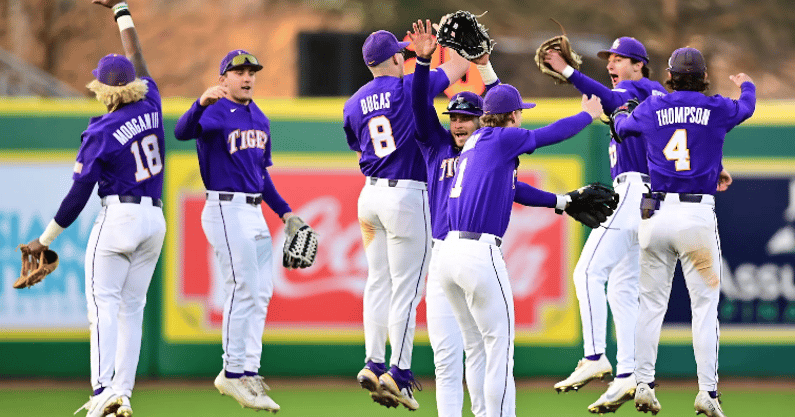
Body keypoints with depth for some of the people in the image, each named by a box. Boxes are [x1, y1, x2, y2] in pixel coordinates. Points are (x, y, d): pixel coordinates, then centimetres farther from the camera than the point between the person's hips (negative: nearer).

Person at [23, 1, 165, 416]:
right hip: (154, 219, 6)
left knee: (103, 304, -9)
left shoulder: (99, 133, -11)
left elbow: (78, 194, -9)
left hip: (118, 218, -6)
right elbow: (139, 61, 20)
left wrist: (45, 239, -1)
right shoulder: (150, 106, 3)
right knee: (131, 306, 8)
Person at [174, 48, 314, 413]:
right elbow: (182, 132, -31)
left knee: (261, 293, 9)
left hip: (255, 211, 9)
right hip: (226, 210, -9)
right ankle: (234, 373, -6)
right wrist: (201, 104, -49)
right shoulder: (215, 112, -9)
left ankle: (247, 371, 15)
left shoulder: (259, 118, 17)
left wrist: (284, 211, 18)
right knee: (243, 289, -11)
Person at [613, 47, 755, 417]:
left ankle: (643, 383, 5)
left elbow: (620, 126, 26)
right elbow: (747, 106, 26)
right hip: (699, 216, -2)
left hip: (656, 214, 2)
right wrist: (746, 84, 50)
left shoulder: (650, 109, 5)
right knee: (705, 304, 1)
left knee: (651, 302, 9)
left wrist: (619, 113, 51)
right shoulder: (717, 109, 2)